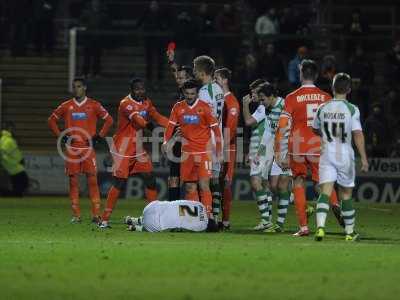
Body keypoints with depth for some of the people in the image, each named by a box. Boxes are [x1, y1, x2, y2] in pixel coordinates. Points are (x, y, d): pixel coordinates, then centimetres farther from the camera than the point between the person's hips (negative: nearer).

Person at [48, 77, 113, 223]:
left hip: (88, 147, -2)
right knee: (73, 181, 1)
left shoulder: (94, 105, 3)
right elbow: (52, 120, 16)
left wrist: (99, 136, 1)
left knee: (92, 180, -6)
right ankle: (76, 215, 5)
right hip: (71, 148, 2)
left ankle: (96, 215, -5)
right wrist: (60, 136, 6)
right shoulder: (66, 106, 8)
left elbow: (109, 120, 8)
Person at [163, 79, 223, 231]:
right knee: (189, 187, 6)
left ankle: (209, 215, -13)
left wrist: (219, 150, -7)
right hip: (187, 151, 4)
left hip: (204, 151, -4)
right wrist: (166, 142, -11)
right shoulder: (178, 108, 4)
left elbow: (215, 128, -4)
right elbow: (171, 126, 6)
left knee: (203, 184, -13)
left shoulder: (204, 108, -7)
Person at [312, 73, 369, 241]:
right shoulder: (352, 110, -7)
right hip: (345, 155, -1)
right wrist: (364, 159, -9)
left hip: (327, 153, 1)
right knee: (346, 194, 12)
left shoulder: (322, 108, 3)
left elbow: (315, 130, 20)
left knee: (325, 191, -7)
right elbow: (358, 135, -12)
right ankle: (349, 232, 22)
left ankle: (320, 226, -29)